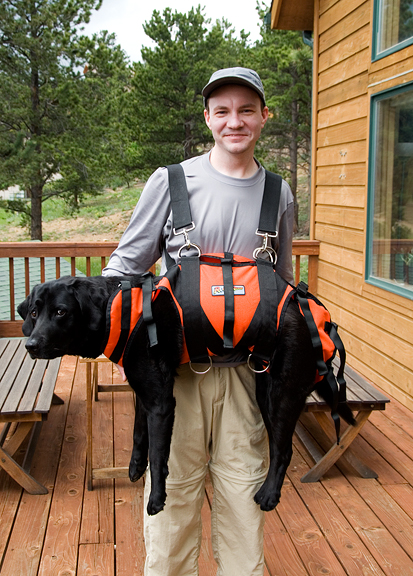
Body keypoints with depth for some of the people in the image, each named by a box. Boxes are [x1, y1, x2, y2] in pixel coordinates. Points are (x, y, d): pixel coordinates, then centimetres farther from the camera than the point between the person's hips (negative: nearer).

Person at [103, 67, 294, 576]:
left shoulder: (279, 197, 10)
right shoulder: (171, 181, -1)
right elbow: (126, 264, 3)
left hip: (247, 370, 2)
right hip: (177, 367, -2)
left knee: (244, 493, 9)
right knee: (172, 493, 5)